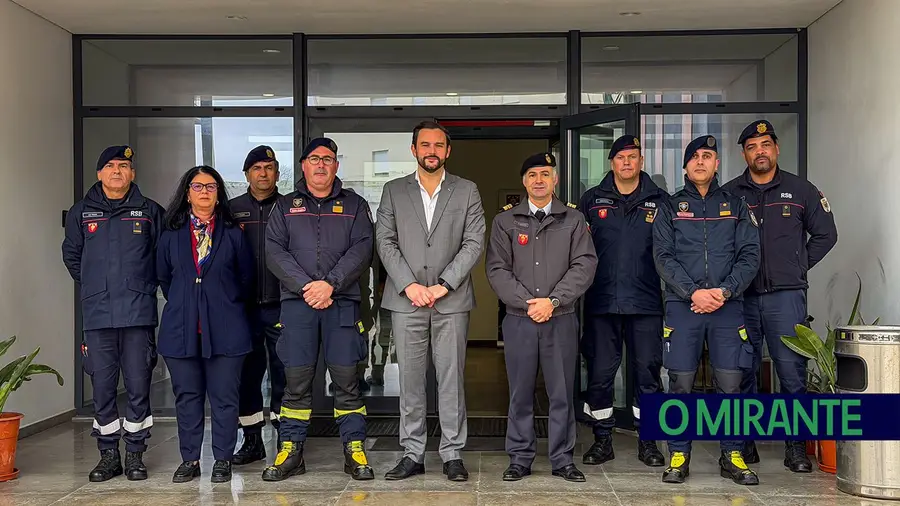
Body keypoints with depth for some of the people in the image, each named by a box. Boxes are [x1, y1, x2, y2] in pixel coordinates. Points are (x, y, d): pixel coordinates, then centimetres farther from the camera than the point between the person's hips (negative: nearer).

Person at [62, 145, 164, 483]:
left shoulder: (150, 212, 5)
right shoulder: (81, 213, 10)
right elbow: (71, 256, 22)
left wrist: (143, 287, 9)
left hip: (139, 314, -2)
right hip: (97, 315, 2)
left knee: (138, 386, 1)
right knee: (102, 387, 6)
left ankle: (135, 454, 13)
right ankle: (108, 454, 17)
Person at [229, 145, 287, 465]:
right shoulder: (233, 209, 11)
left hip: (280, 305, -2)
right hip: (243, 306, 2)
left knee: (283, 372, 0)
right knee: (247, 373, 8)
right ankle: (252, 440, 19)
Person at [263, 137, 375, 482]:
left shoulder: (354, 205, 12)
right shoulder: (285, 206, 14)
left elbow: (362, 249, 0)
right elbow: (274, 251, 3)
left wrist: (330, 283, -13)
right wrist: (306, 286, -11)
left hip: (342, 301, -1)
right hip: (297, 301, 1)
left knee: (346, 379, 0)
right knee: (296, 379, 2)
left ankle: (354, 451, 8)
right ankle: (291, 452, 11)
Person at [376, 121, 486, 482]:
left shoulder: (467, 191, 8)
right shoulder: (393, 191, 10)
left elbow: (474, 243, 0)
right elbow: (385, 241, 3)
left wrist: (444, 285, -10)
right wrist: (409, 285, -9)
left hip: (451, 301, -1)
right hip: (406, 300, 1)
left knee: (451, 378, 2)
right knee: (409, 380, 5)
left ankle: (452, 454, 12)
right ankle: (412, 454, 15)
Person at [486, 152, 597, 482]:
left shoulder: (573, 220, 7)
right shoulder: (505, 221, 7)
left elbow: (584, 265, -2)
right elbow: (497, 269, 0)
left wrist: (553, 301, -13)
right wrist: (527, 303, -11)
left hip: (562, 319, 0)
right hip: (518, 319, 0)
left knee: (562, 393, 5)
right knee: (521, 393, 6)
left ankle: (562, 460, 15)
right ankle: (520, 459, 16)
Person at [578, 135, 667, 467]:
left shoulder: (659, 200, 9)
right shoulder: (592, 200, 10)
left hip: (646, 303, 0)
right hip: (602, 302, 0)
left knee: (648, 371, 5)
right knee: (600, 372, 4)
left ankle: (648, 439, 17)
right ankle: (602, 438, 17)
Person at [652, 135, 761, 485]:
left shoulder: (735, 206, 13)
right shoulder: (671, 207, 11)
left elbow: (750, 256, 5)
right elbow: (663, 257, 1)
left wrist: (724, 291, -10)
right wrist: (693, 292, -11)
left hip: (727, 304, 1)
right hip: (682, 305, -1)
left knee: (729, 381, -1)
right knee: (681, 382, 0)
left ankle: (732, 457, 11)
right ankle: (678, 456, 9)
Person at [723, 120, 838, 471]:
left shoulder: (801, 190, 8)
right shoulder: (729, 194, 7)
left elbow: (825, 234, 14)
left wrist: (798, 267, 9)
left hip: (786, 296, -1)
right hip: (741, 296, 1)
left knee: (792, 372, -2)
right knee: (742, 372, 6)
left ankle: (796, 446, 7)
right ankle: (744, 441, 17)